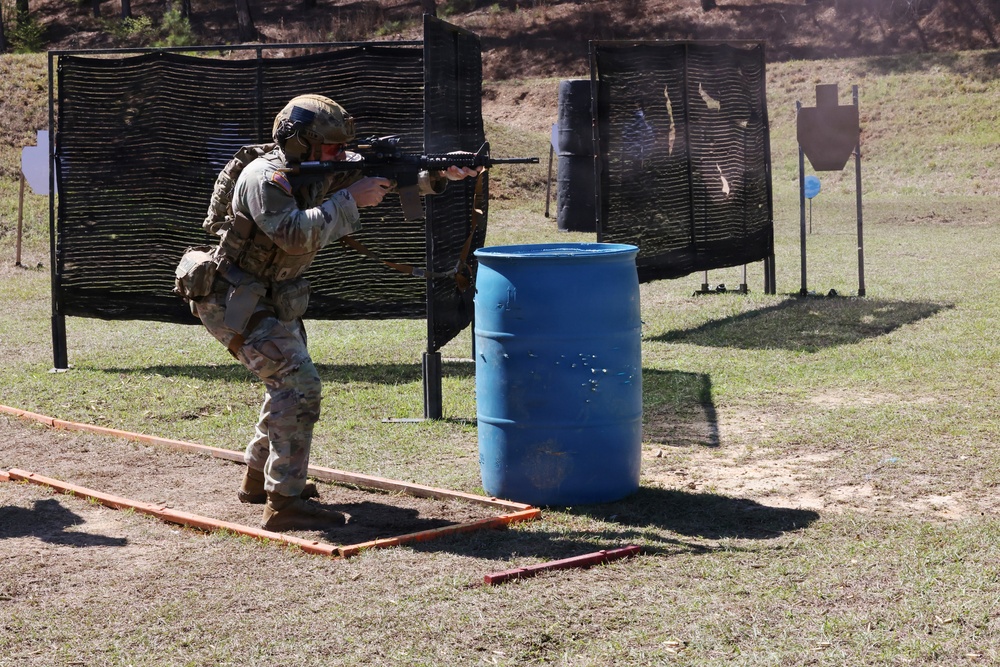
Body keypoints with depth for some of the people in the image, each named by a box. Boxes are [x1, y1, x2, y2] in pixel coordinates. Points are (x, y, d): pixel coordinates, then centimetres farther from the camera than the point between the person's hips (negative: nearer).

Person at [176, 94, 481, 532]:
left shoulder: (320, 170, 2)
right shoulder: (264, 177, -23)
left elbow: (386, 179, 2)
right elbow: (297, 234, -36)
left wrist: (440, 175, -12)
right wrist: (350, 200, -29)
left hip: (265, 297, 10)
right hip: (230, 299, -10)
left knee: (287, 379, 22)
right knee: (298, 383, -18)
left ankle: (259, 477, 38)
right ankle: (284, 503, -17)